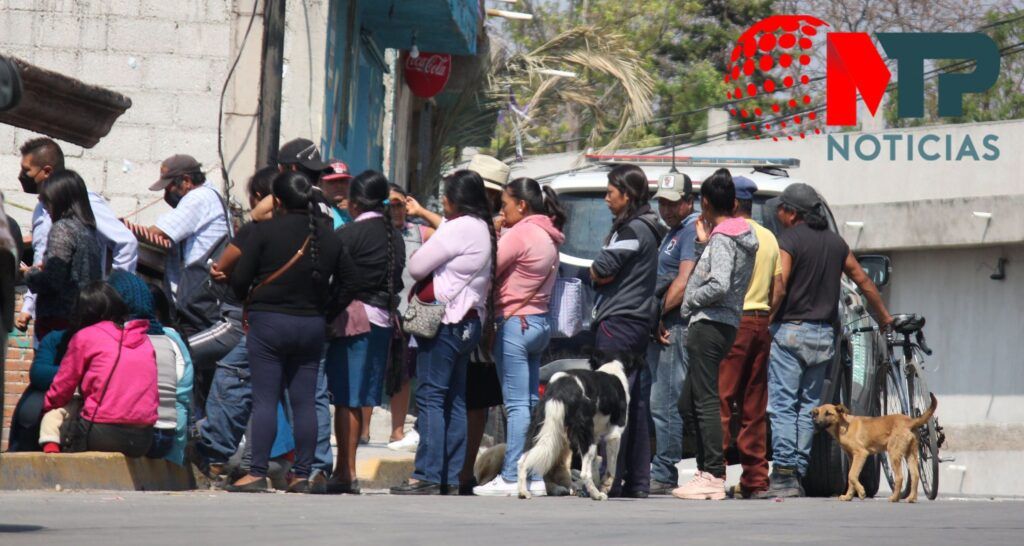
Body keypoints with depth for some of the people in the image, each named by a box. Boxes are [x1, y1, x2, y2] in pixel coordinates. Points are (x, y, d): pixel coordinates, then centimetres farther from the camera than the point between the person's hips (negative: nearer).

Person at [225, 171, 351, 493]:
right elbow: (349, 280, 8)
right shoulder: (329, 236, 4)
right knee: (304, 402, 7)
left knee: (265, 400, -3)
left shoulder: (265, 231, -9)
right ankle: (302, 475, 7)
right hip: (312, 325, 4)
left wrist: (247, 298, 12)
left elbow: (240, 279, -8)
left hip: (268, 322, -4)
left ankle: (257, 473, -7)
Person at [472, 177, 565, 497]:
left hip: (515, 323, -9)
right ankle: (534, 476, 10)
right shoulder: (549, 237, 15)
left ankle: (511, 477, -9)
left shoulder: (520, 234, -13)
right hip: (540, 323, 9)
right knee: (531, 402, 10)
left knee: (517, 404, -9)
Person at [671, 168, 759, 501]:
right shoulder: (742, 236, 18)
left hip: (710, 324, -10)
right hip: (724, 324, 10)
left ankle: (713, 477, -11)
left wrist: (690, 300, -9)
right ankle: (708, 470, 14)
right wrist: (703, 243, 14)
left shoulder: (722, 239, -12)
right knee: (689, 404, 14)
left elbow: (719, 285, -24)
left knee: (705, 402, -9)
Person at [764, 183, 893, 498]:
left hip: (790, 331, -6)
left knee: (782, 405, -7)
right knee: (809, 405, 10)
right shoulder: (835, 243, 12)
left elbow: (779, 288, -18)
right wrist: (884, 318, 31)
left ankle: (784, 474, -15)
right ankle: (799, 472, 6)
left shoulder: (789, 241, -7)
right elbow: (864, 282, 20)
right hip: (824, 334, 6)